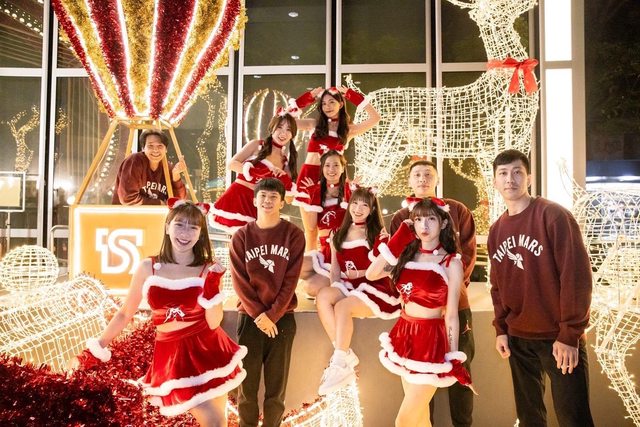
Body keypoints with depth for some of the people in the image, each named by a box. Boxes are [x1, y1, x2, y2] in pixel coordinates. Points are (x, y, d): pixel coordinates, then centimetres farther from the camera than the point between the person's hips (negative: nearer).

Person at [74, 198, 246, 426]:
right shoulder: (148, 267, -4)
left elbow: (214, 323, -10)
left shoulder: (208, 269, -5)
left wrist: (212, 286, -22)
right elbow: (125, 313, 7)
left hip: (209, 352, 1)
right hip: (173, 355, -1)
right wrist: (97, 348, 9)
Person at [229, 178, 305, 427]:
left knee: (277, 385, 6)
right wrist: (258, 314, -11)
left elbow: (291, 280, -6)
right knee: (247, 384, 6)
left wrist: (272, 315, -12)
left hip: (282, 318, 0)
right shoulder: (241, 236, 1)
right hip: (250, 317, 1)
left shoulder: (294, 235, -1)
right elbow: (239, 280, -3)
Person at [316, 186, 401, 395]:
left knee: (342, 306, -32)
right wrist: (335, 290, -6)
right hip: (348, 288, 5)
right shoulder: (339, 235, 15)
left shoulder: (378, 234, 1)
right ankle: (345, 355, -22)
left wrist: (360, 273, -13)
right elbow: (335, 269, 12)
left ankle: (340, 364, -20)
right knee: (323, 295, -26)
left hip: (375, 288, -5)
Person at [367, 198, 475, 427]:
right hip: (404, 335, 6)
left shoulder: (452, 263, -9)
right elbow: (371, 274, -5)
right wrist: (396, 241, -6)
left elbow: (451, 315, -10)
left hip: (430, 341, -5)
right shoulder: (407, 255, 5)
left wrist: (454, 359, -9)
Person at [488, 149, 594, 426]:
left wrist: (570, 334, -17)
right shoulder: (496, 231, 7)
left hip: (559, 337, -5)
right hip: (518, 339, 6)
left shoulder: (553, 215, -11)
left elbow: (576, 273, -16)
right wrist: (500, 329, 5)